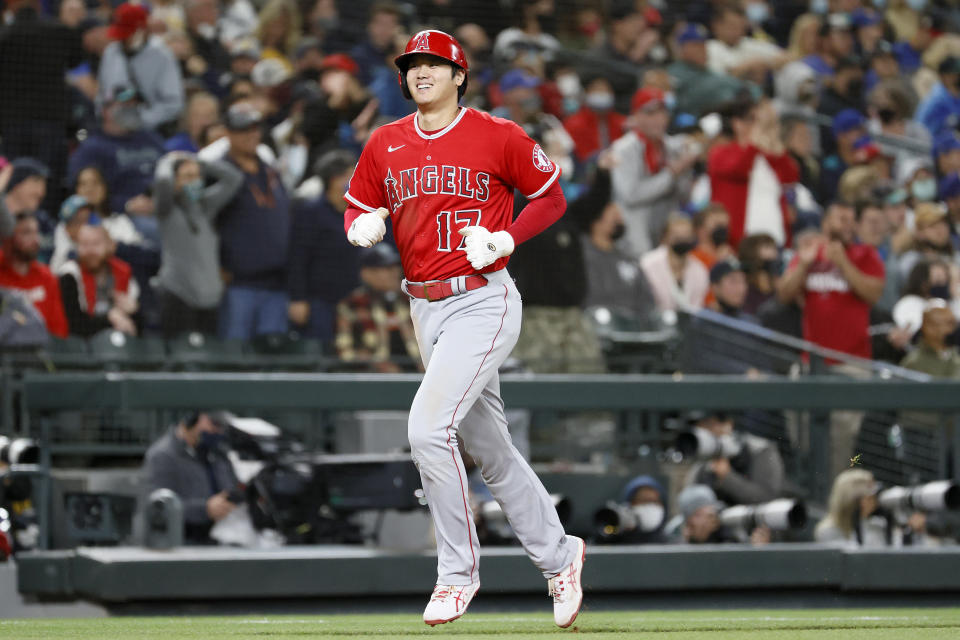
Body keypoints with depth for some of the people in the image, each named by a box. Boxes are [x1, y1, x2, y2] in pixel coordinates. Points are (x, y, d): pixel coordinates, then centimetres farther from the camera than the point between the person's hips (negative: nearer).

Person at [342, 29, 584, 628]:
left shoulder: (498, 136, -5)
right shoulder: (385, 145, 8)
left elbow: (551, 198, 3)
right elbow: (358, 211, 16)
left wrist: (506, 239, -13)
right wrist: (364, 227, -7)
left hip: (483, 302, -6)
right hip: (425, 308, 6)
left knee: (428, 426, -20)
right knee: (489, 448, 13)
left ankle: (458, 571, -6)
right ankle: (558, 556, 29)